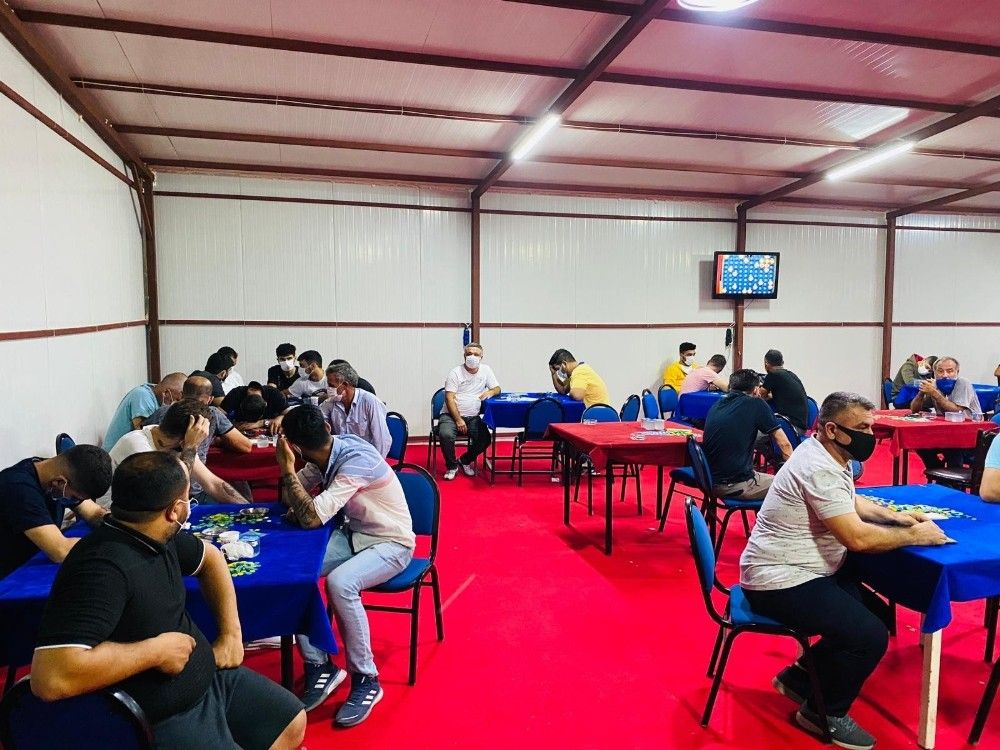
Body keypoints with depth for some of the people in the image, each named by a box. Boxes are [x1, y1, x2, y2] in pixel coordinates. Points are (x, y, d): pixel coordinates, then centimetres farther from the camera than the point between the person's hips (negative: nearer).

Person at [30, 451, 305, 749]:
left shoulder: (156, 536, -3)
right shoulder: (102, 567, -30)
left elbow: (209, 557, 17)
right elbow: (50, 679, -39)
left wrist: (231, 633, 7)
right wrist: (156, 650, -27)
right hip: (159, 721, -8)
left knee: (292, 724, 14)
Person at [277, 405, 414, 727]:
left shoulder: (356, 460, -29)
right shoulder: (326, 454, -4)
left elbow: (311, 518, -32)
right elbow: (292, 500, 7)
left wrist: (287, 469, -27)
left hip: (391, 543, -8)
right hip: (354, 534, 8)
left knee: (339, 583, -34)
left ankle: (366, 679, -13)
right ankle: (320, 666, -2)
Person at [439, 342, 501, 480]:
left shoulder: (486, 370, 7)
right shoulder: (455, 373, -5)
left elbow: (497, 388, 9)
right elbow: (449, 398, -10)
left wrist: (490, 392, -17)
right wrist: (458, 420, -19)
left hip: (473, 417, 3)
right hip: (451, 414, -3)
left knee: (485, 439, -20)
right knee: (446, 435, -31)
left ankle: (464, 461, 10)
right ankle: (451, 466, -3)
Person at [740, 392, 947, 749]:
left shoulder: (825, 453, 8)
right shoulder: (819, 469, -24)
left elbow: (850, 502, 26)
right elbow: (858, 538, -27)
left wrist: (895, 516, 10)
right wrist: (915, 536, -12)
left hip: (795, 572, 11)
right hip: (780, 582, -11)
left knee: (876, 613, 13)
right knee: (870, 635, -17)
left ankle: (800, 678, 21)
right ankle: (824, 713, 6)